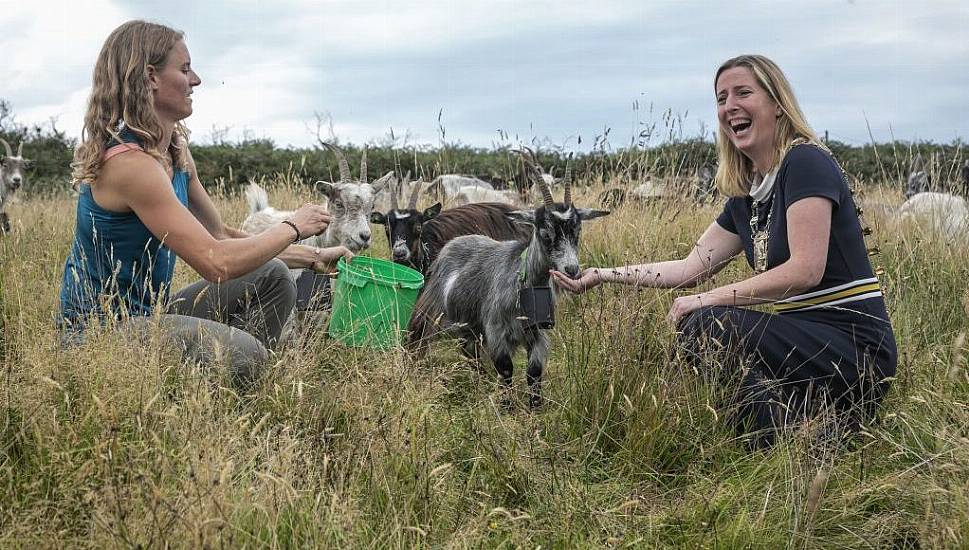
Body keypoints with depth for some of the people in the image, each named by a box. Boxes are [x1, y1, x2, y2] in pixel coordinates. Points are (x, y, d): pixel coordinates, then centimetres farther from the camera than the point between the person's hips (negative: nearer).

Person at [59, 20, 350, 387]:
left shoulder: (176, 152, 7)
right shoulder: (130, 162, -23)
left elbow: (221, 235, 15)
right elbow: (216, 263, -27)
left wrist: (313, 257, 12)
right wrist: (293, 228, -12)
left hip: (147, 312, 10)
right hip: (100, 329, -10)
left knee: (272, 278, 9)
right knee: (243, 353, -30)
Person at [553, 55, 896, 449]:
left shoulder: (806, 162, -12)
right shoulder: (745, 195, 13)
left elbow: (805, 271, -21)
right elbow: (691, 268, 15)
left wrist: (707, 300, -16)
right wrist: (603, 275, 11)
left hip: (853, 346, -9)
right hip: (806, 337, 9)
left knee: (706, 326, -22)